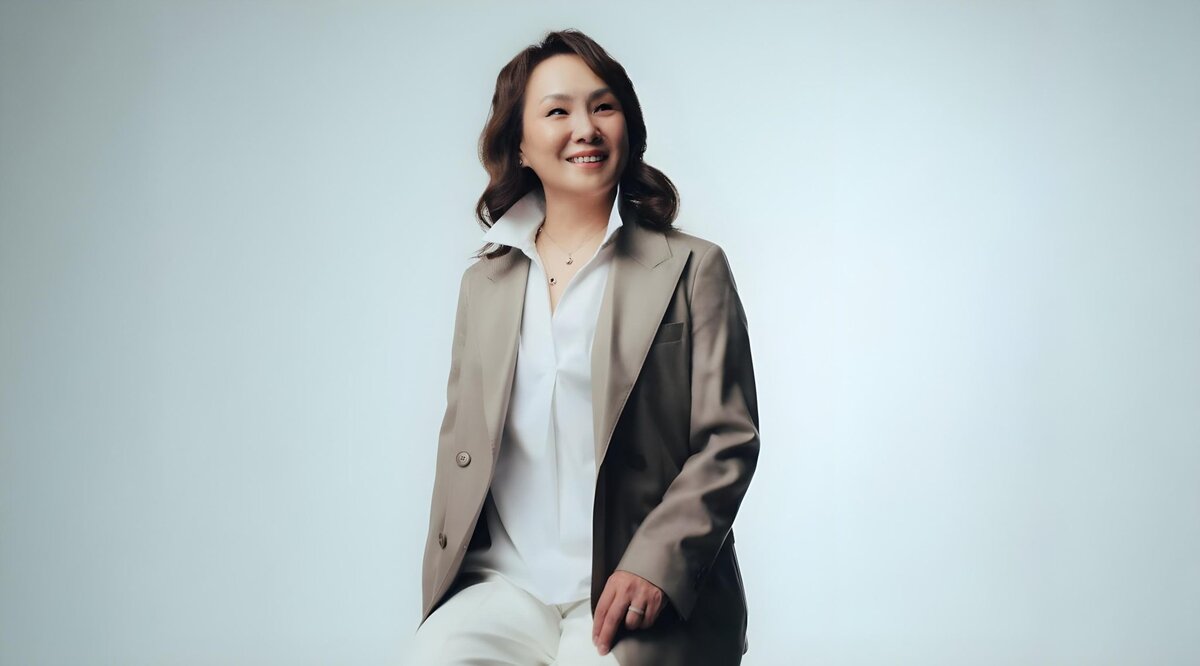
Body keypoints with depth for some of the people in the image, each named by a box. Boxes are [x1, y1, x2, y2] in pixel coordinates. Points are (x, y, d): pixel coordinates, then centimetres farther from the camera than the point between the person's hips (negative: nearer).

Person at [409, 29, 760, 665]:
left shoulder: (692, 268, 4)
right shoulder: (483, 281, 16)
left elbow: (729, 441, -1)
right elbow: (459, 444, 17)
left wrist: (655, 565, -14)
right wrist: (441, 588, 5)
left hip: (641, 600, -3)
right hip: (505, 583, 3)